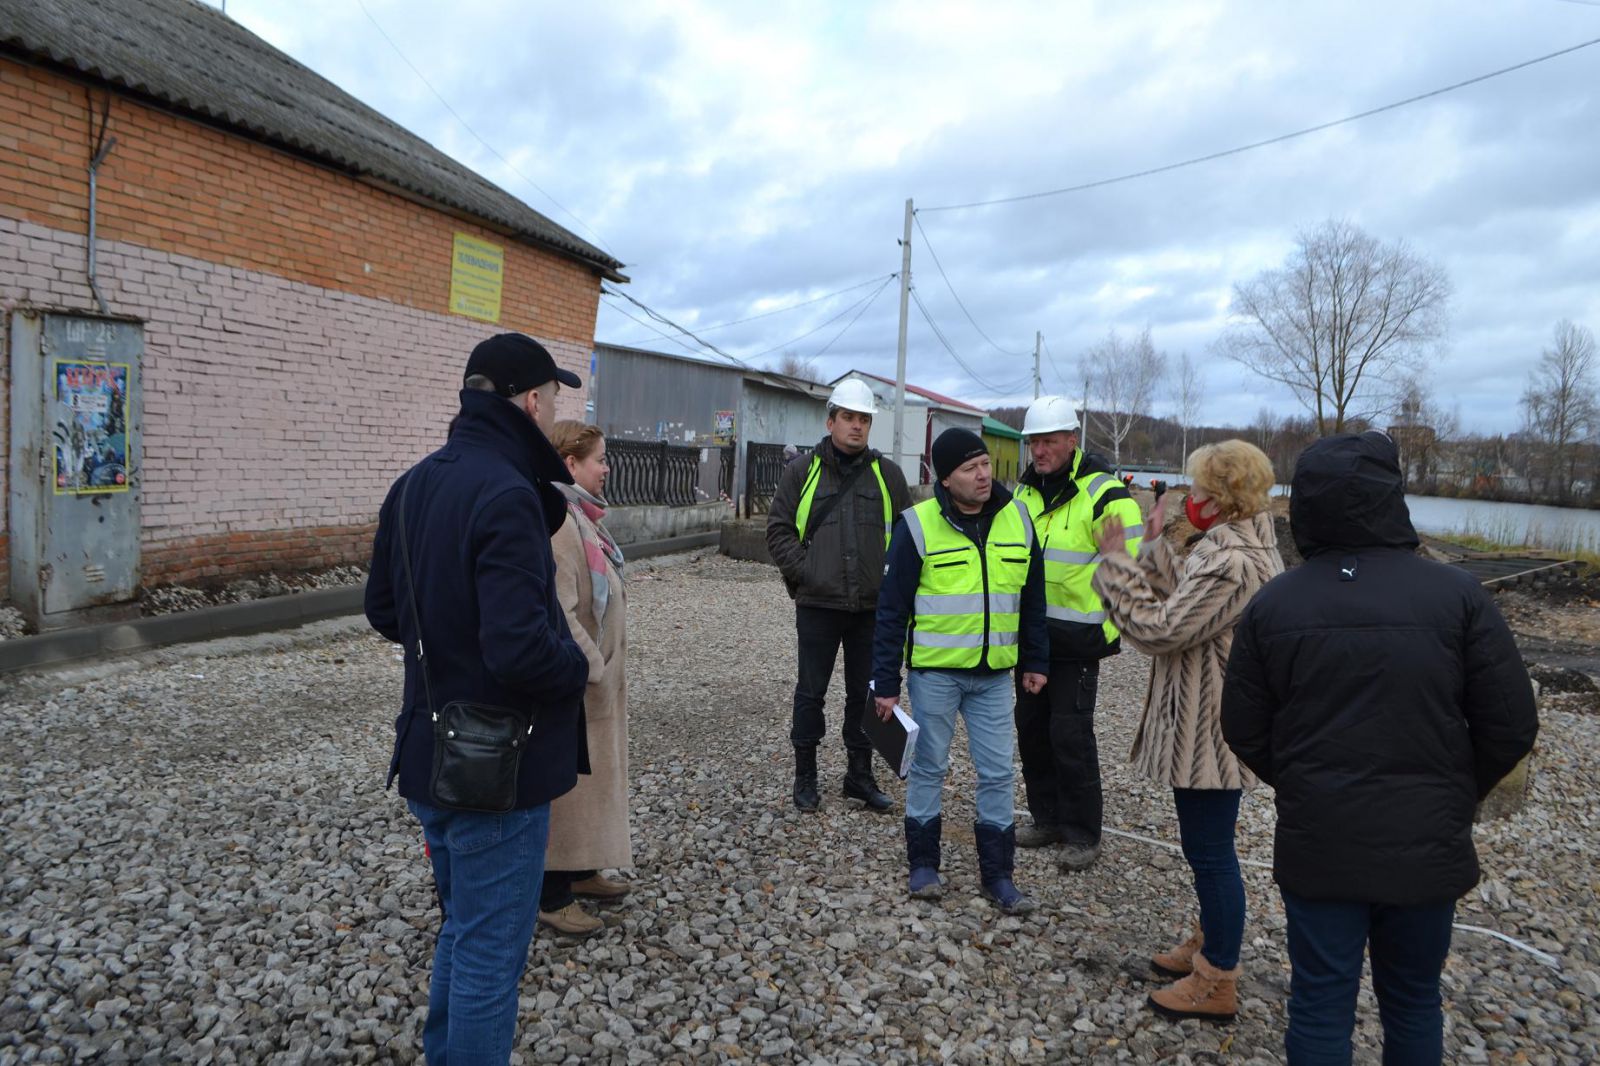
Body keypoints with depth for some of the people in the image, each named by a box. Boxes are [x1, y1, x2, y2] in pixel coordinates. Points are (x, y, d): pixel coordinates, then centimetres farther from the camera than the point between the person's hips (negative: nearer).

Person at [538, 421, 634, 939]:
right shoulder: (556, 522, -22)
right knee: (564, 780, 2)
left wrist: (602, 667, 17)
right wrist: (592, 670, -21)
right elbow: (558, 613, -27)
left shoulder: (580, 515, 11)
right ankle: (551, 896, 16)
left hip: (597, 675, 10)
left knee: (589, 775, 20)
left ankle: (580, 870, 35)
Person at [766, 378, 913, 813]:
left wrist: (892, 579, 0)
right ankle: (805, 776, 21)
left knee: (865, 693, 11)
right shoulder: (802, 471, 1)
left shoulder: (887, 474, 6)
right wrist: (803, 573, -9)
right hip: (818, 604, -2)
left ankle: (860, 775, 26)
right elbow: (778, 530, 1)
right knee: (811, 692, 7)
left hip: (872, 606, 2)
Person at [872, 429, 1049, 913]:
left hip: (995, 673, 3)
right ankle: (923, 864, 25)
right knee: (928, 767, 9)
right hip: (934, 671, -3)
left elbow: (1033, 598, 12)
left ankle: (998, 874, 21)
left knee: (998, 773, 8)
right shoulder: (919, 524, -11)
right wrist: (886, 682, -8)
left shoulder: (1018, 519, 1)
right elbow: (892, 608, -8)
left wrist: (1035, 661, 10)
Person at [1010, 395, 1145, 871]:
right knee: (1031, 726, 12)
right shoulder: (1026, 491, 10)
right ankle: (1048, 819, 27)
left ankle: (1083, 835, 10)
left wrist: (1109, 628, -12)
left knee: (1070, 733, -5)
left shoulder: (1103, 492, -13)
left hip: (1077, 637, -7)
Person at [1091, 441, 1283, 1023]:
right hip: (1209, 727, 11)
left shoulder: (1231, 563, -26)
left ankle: (1218, 984, 17)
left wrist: (1117, 564, -16)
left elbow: (1159, 629, -24)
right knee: (1207, 844, 23)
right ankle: (1210, 946, 41)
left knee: (1209, 849, 2)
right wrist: (1155, 547, 12)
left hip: (1209, 732, -11)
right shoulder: (1247, 545, 9)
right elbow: (1184, 603, 13)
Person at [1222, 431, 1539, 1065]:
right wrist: (1454, 797, 10)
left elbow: (1245, 731, -2)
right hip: (1426, 847, 0)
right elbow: (1512, 727, -7)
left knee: (1319, 1006, 11)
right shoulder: (1457, 595, -10)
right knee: (1414, 1002, 20)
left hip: (1317, 845, 0)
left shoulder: (1272, 603, -7)